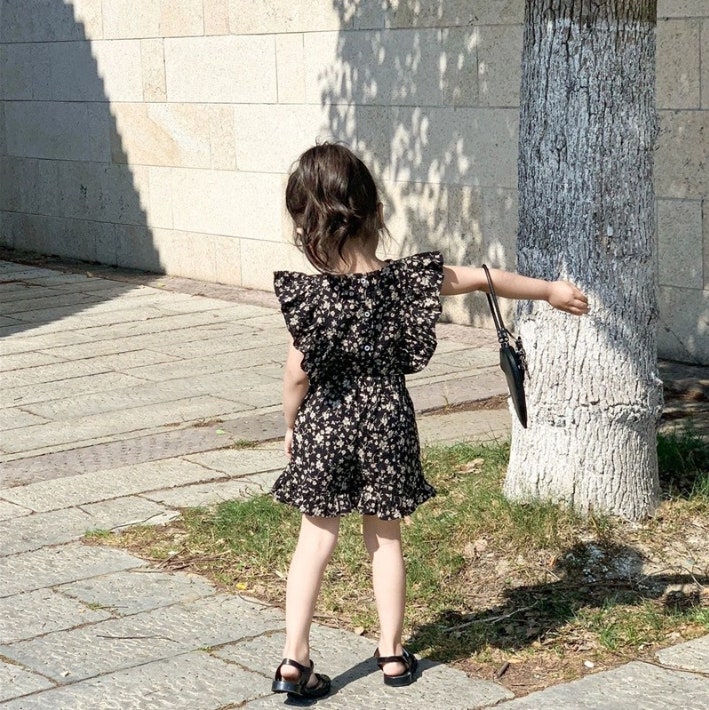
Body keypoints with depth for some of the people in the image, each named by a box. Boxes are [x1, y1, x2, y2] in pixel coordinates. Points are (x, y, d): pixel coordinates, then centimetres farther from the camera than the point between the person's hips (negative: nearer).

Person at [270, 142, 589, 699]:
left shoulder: (309, 294, -16)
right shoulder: (406, 279, -9)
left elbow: (299, 372, -12)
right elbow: (484, 278, 2)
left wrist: (291, 424, 6)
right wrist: (551, 290, 15)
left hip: (325, 424, -2)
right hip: (387, 422, 2)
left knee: (317, 535, 8)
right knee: (385, 535, 15)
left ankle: (295, 657, 4)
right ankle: (393, 654, 23)